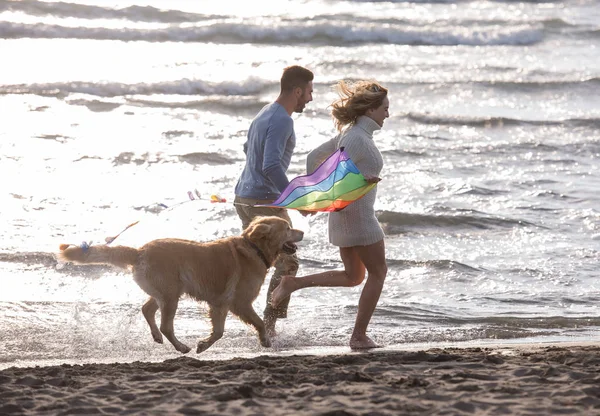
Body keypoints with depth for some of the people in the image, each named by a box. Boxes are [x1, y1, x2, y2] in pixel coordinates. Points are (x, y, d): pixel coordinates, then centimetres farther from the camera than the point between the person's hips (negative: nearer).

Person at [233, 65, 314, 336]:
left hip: (243, 198, 9)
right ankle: (269, 324, -1)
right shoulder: (281, 121, -18)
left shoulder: (265, 113, 14)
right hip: (265, 202, -9)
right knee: (287, 263, 1)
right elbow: (271, 165, -29)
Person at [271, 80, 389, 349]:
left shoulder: (350, 133, 11)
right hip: (356, 215, -9)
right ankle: (359, 336, 7)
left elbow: (314, 157, 17)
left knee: (353, 276, 18)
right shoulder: (357, 138, -19)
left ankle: (294, 283, 7)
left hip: (343, 215, 9)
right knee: (378, 273, 5)